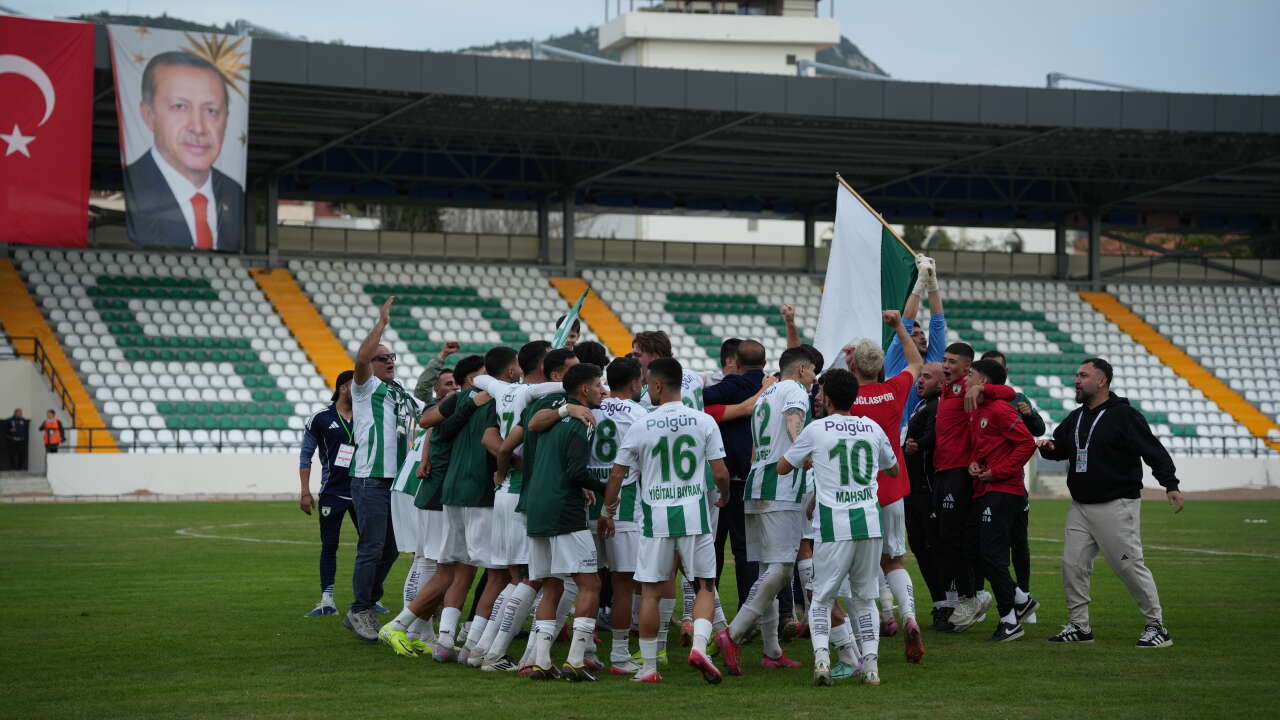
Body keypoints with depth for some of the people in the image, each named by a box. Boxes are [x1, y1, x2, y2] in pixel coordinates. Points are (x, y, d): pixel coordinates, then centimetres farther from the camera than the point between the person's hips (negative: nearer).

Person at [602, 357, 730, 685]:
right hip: (695, 514, 0)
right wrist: (724, 495, 20)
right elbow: (720, 473, -2)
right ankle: (699, 645, -12)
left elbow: (617, 475, 4)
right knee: (705, 585, 10)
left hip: (656, 514, 0)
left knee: (651, 591, 7)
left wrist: (607, 511, 19)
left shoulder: (641, 427, -3)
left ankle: (649, 667, 9)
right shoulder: (704, 422, -2)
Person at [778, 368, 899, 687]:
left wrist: (809, 460, 33)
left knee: (822, 598, 7)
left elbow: (783, 467, 14)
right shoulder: (873, 428, 10)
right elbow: (893, 470, 27)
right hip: (870, 522, 3)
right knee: (864, 598, 15)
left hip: (833, 528, -3)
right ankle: (871, 662, 4)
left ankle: (821, 655, -14)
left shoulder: (815, 430, 0)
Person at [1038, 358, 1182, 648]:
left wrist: (1171, 484, -27)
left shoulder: (1124, 415, -9)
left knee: (1130, 566, -7)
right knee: (1073, 565, 3)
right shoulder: (1076, 418, 15)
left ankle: (1156, 626, 2)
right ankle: (1079, 626, 12)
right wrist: (1049, 448, 2)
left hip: (1117, 506, -7)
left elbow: (1153, 450, -15)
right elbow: (1059, 447, 28)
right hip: (1080, 507, 7)